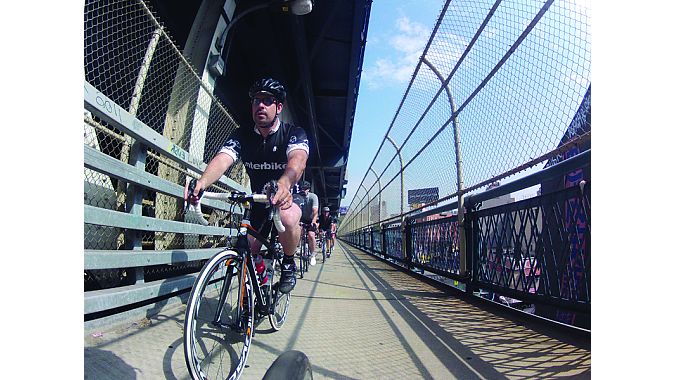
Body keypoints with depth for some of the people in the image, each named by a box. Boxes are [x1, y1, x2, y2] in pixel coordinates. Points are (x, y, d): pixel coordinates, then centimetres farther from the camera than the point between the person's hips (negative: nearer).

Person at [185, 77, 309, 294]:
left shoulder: (294, 134, -17)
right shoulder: (242, 136, -9)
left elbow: (297, 160, -40)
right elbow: (222, 159, -27)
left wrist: (284, 184, -63)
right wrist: (202, 182, -50)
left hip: (288, 196, -3)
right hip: (258, 200, 4)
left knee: (288, 217, -38)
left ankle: (289, 263, -9)